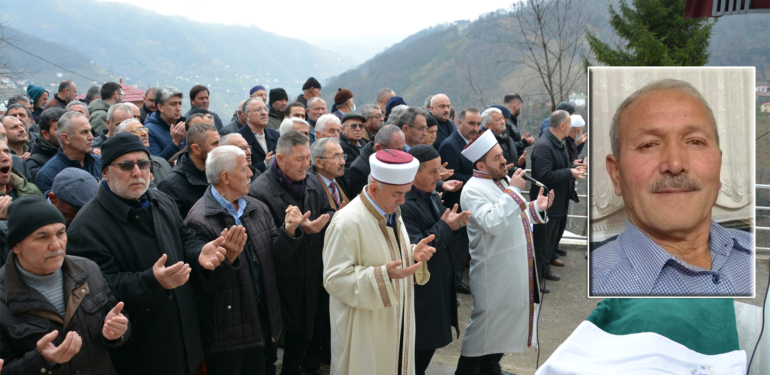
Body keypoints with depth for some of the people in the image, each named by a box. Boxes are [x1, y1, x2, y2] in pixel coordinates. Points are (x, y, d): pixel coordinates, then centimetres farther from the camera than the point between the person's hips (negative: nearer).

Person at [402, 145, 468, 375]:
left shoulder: (433, 196, 7)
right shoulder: (403, 205, -23)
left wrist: (454, 223, -6)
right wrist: (445, 226, -19)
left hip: (440, 285, 9)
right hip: (420, 290, -9)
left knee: (431, 342, 20)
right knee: (418, 346, 4)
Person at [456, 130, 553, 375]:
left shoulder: (504, 180, 8)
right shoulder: (473, 190, -18)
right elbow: (491, 223, -31)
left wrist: (536, 207, 0)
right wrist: (512, 191, -26)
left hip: (516, 267, 9)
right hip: (494, 273, -8)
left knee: (506, 319, 19)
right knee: (486, 321, 3)